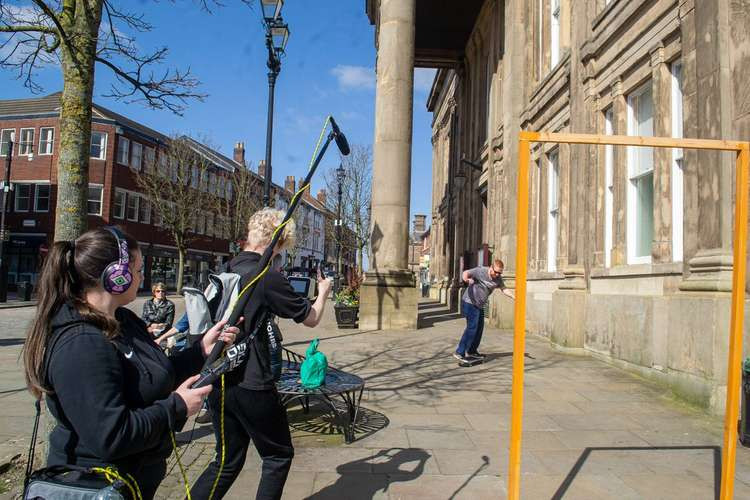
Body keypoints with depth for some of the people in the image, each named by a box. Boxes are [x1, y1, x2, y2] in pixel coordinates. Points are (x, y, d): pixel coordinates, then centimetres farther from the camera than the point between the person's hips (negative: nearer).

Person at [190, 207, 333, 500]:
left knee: (227, 461, 20)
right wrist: (323, 292, 15)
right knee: (278, 456, 14)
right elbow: (311, 319, -4)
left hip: (218, 381, 8)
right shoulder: (269, 277, -17)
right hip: (251, 386, -7)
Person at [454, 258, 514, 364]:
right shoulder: (480, 271, -22)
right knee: (472, 327, -15)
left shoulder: (498, 279, -1)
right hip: (469, 303, -8)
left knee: (479, 328, 16)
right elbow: (465, 273, -32)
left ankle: (472, 351, 32)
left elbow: (504, 289, 11)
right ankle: (459, 353, -12)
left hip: (480, 305, 8)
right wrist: (466, 279, -54)